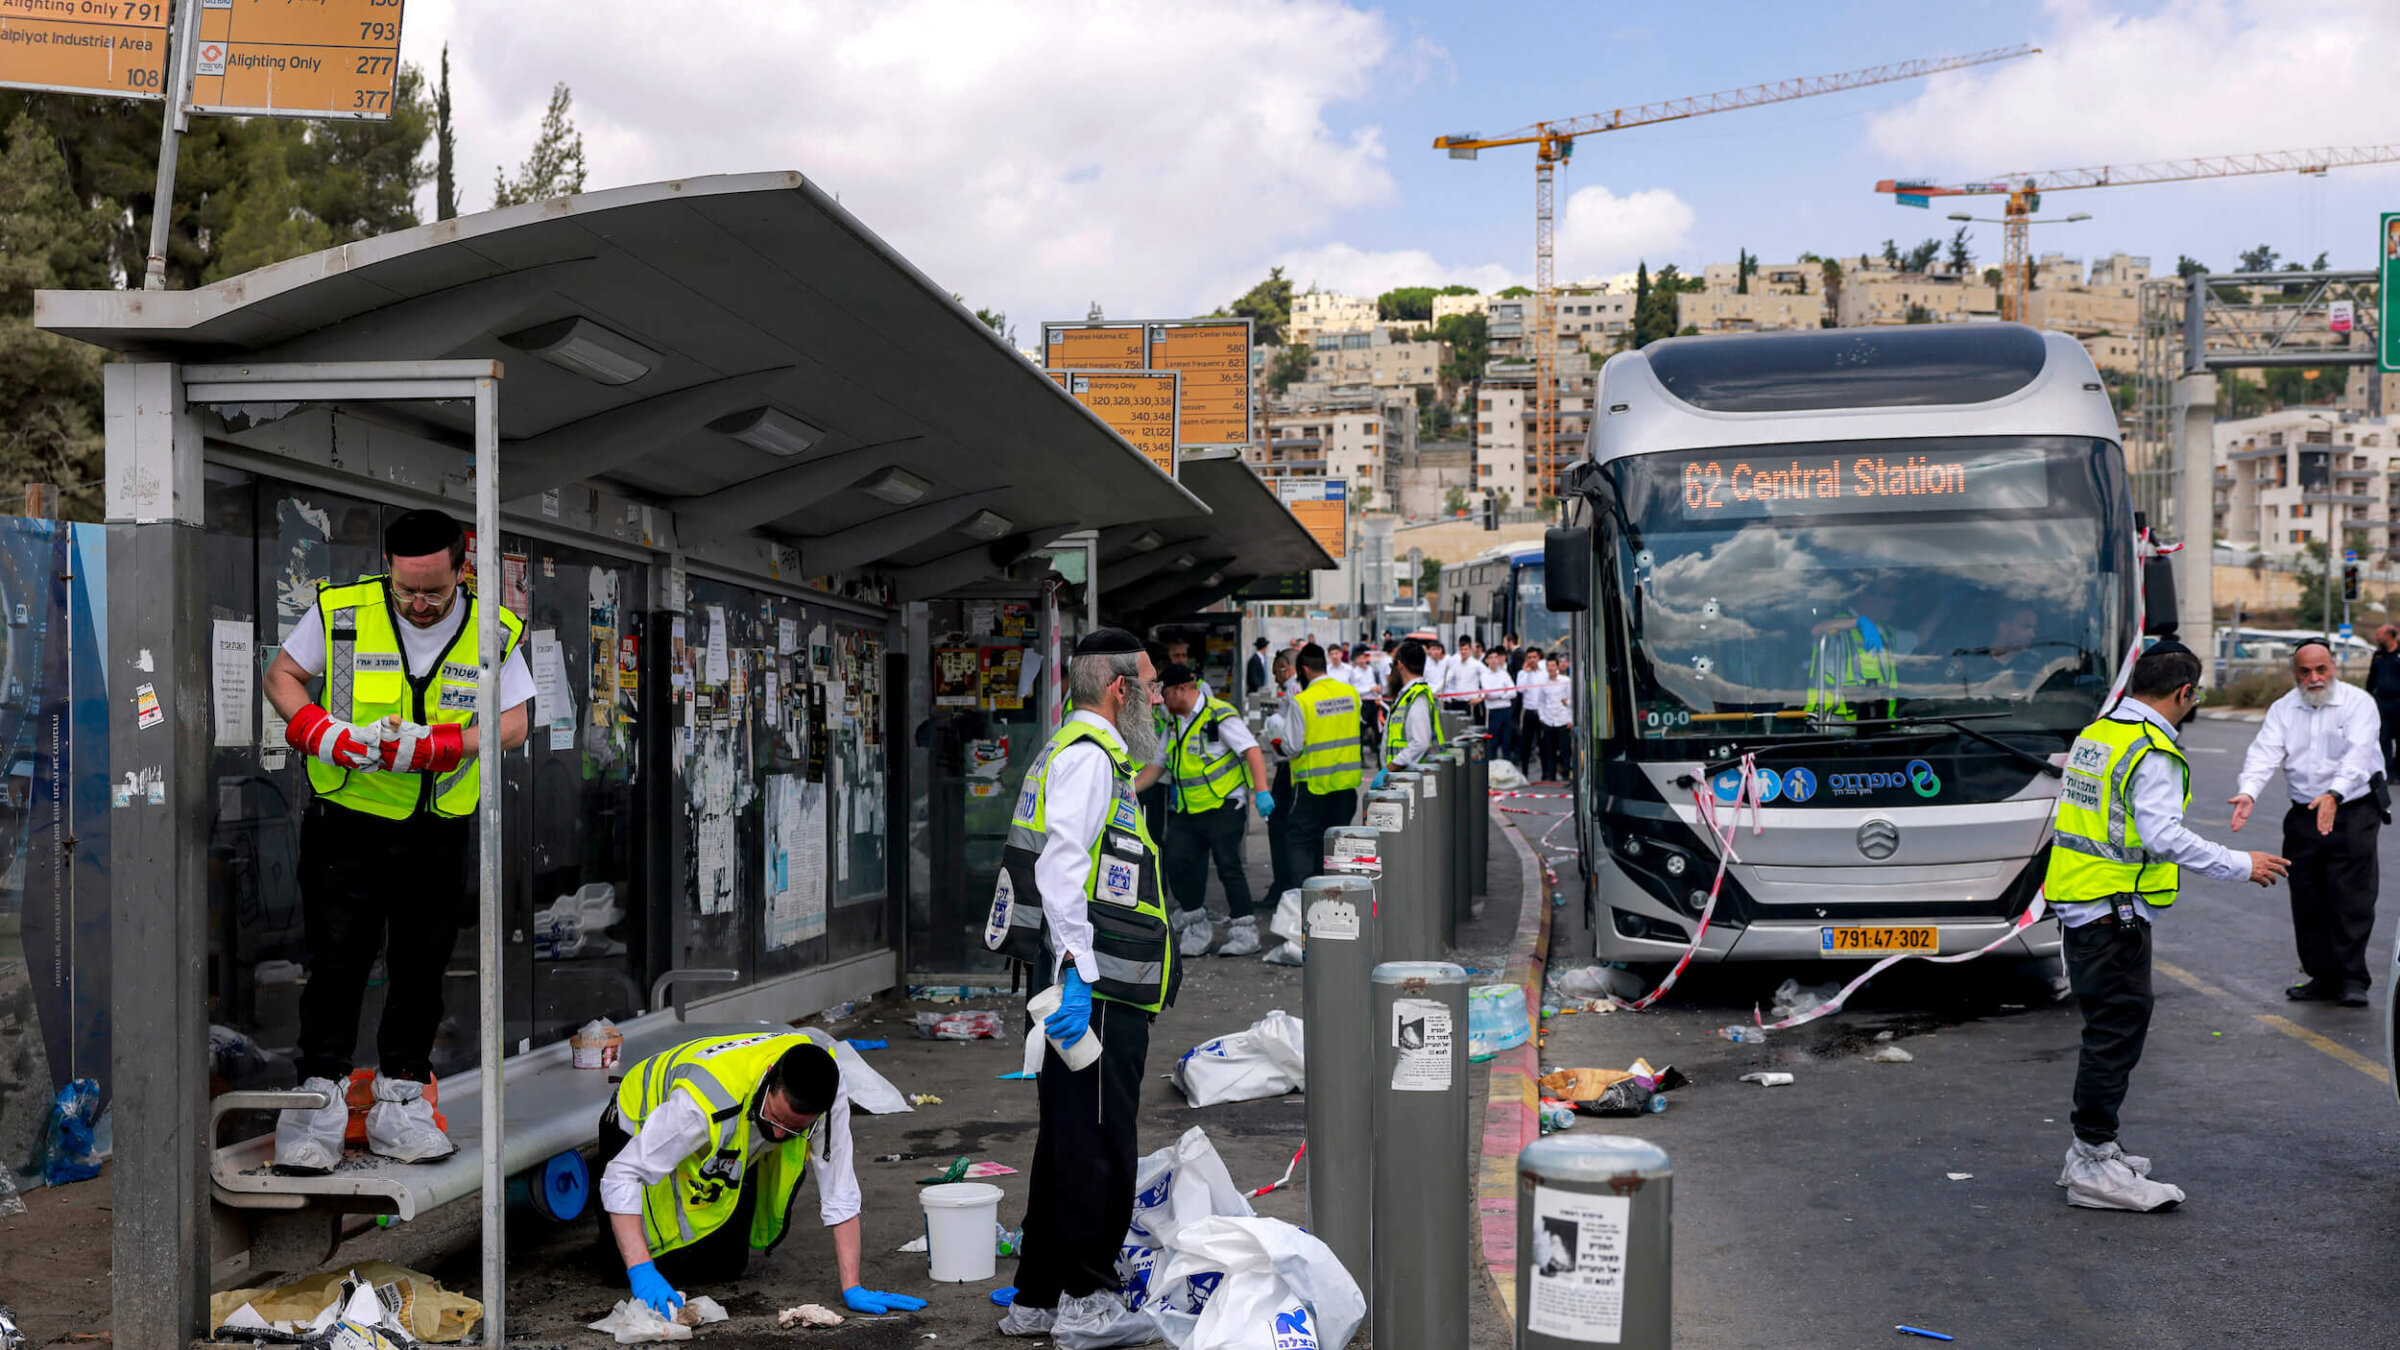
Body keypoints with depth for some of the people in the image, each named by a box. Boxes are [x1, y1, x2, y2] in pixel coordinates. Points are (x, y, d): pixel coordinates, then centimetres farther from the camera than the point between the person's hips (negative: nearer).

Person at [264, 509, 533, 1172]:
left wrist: (435, 746, -18)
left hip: (440, 834, 2)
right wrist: (320, 732, -14)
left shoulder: (494, 631, -2)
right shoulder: (340, 612, -5)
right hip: (346, 821, -2)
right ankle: (318, 1101, 4)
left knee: (421, 970, 7)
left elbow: (512, 723, -2)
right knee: (336, 965, -4)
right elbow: (281, 676, 5)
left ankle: (399, 1105, 17)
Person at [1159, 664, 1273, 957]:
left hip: (1222, 807, -7)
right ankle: (1198, 929, 11)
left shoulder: (1219, 715, -11)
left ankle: (1245, 933, 0)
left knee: (1228, 866, -9)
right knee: (1177, 865, -3)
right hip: (1185, 811, 7)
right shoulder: (1173, 721, 13)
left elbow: (1252, 750, -16)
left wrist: (1261, 791, -25)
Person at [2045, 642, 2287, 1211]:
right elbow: (2163, 836, -23)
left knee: (2107, 1030, 18)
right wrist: (2240, 865, -15)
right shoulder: (2153, 753, -15)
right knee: (2118, 1031, -6)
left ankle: (2092, 1149, 25)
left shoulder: (2095, 735, 14)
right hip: (2115, 913, -10)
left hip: (2078, 905, 10)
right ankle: (2094, 1168, -5)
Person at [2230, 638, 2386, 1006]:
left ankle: (2352, 978, -3)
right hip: (2303, 816, 4)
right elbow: (2264, 752, -8)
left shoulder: (2358, 702, -7)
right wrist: (2248, 793, -28)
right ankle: (2323, 977, 16)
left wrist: (2334, 795, -39)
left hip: (2353, 811, -4)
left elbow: (2358, 753, -22)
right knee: (2307, 902, 6)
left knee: (2351, 896, -9)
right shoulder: (2283, 709, 6)